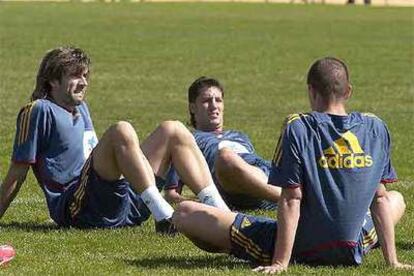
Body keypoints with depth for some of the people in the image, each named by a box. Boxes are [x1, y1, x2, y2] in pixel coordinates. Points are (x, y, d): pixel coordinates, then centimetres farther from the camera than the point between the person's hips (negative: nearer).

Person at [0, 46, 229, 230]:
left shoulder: (81, 109, 26)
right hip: (78, 208, -9)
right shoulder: (39, 111, -1)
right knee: (121, 131, -30)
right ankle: (165, 217, -41)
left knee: (173, 131, 6)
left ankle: (220, 210, -10)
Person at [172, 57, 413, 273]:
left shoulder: (298, 128, -14)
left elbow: (291, 200, -16)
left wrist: (280, 262, -14)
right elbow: (379, 198, 1)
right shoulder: (376, 127, -3)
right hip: (352, 252, 2)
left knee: (185, 213, -1)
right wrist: (392, 261, 5)